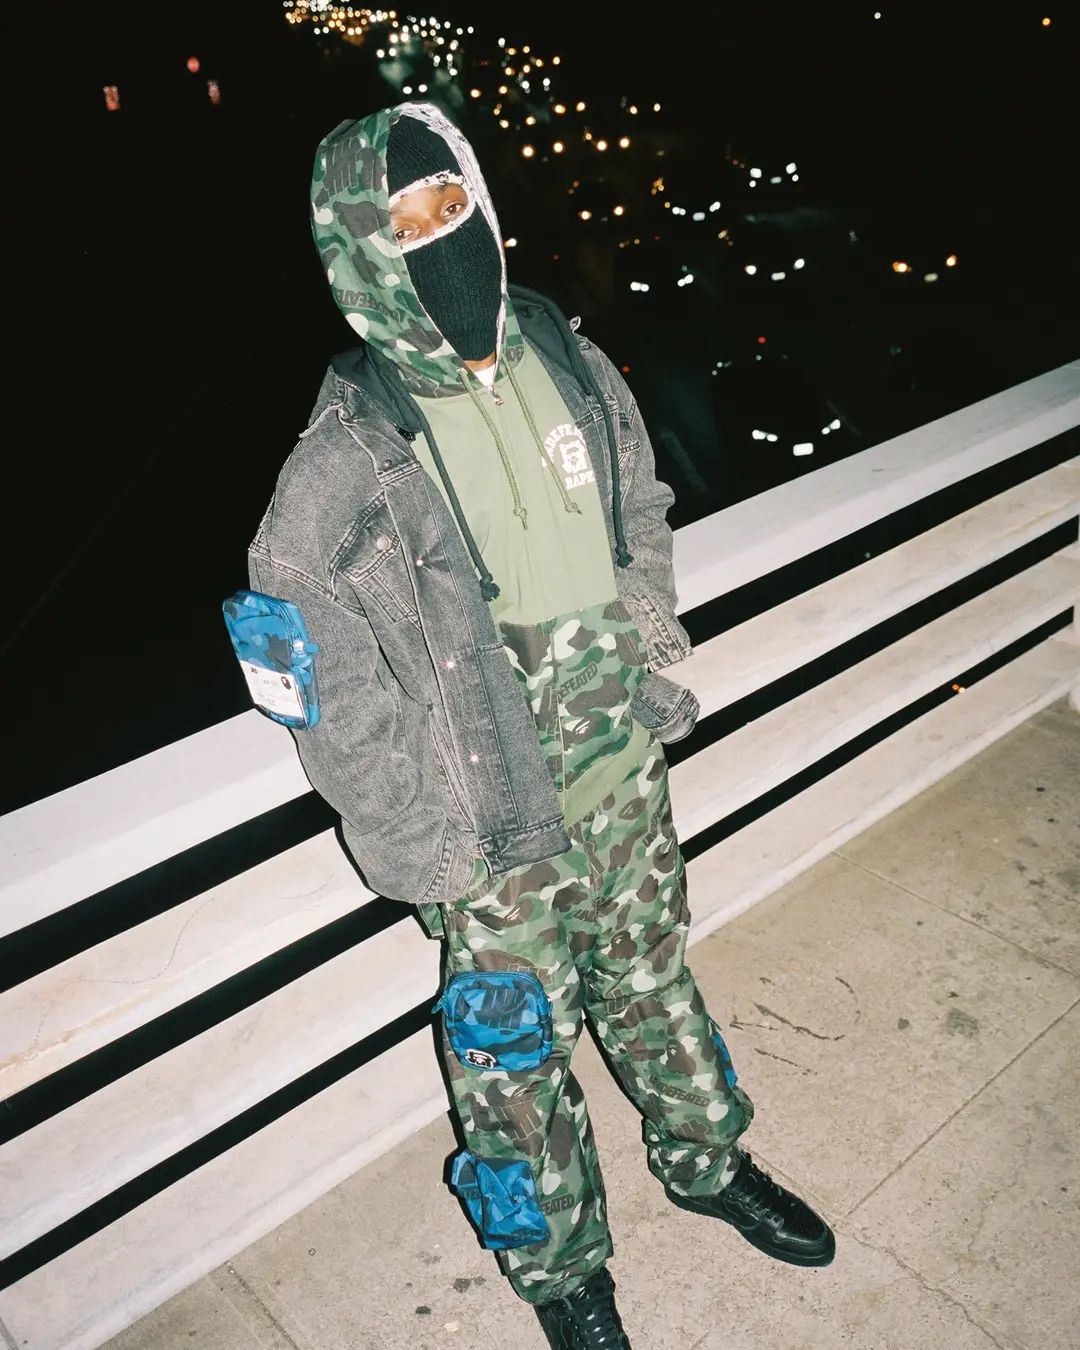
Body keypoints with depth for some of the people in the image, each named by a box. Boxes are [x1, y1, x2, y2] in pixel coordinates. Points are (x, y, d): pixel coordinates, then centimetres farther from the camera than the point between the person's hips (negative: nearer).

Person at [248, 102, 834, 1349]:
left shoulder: (567, 363, -5)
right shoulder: (347, 462, -22)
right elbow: (333, 696, -16)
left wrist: (661, 686, 11)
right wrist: (426, 849, -11)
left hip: (628, 773, 5)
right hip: (501, 827, -4)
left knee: (651, 975, 25)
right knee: (514, 1048, 15)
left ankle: (704, 1158, 53)